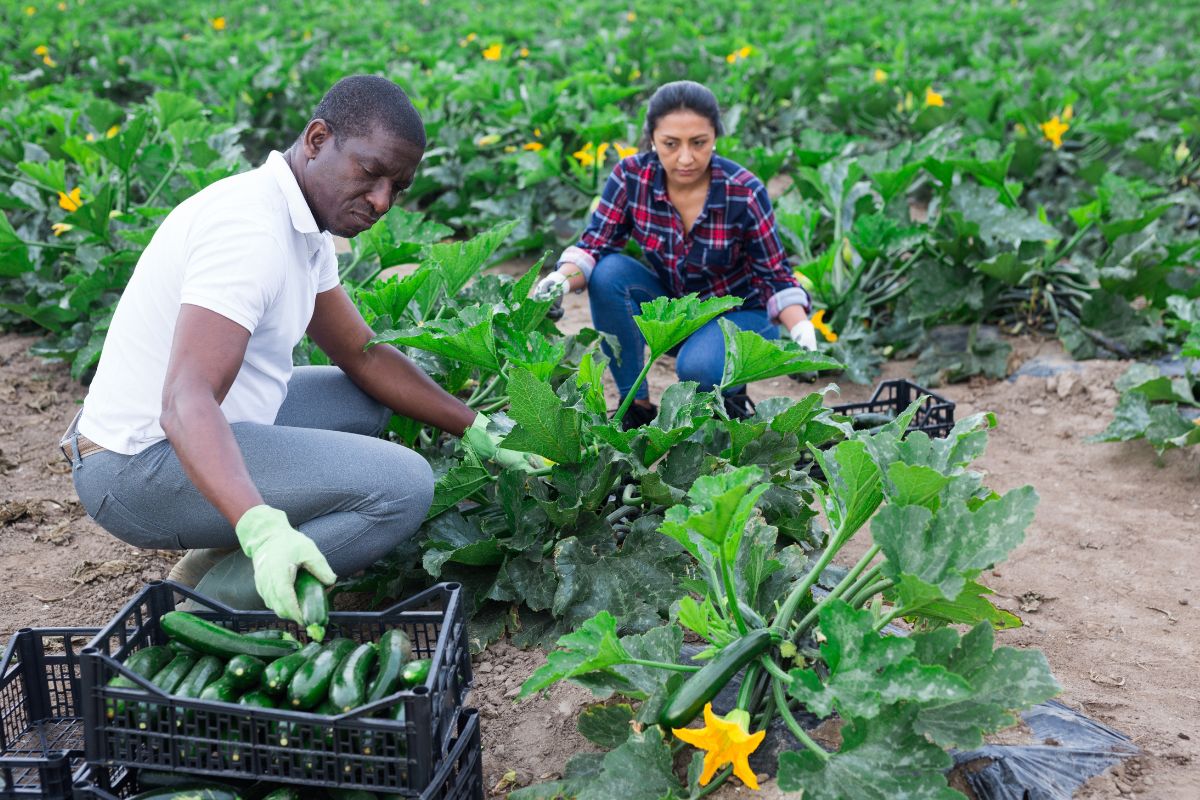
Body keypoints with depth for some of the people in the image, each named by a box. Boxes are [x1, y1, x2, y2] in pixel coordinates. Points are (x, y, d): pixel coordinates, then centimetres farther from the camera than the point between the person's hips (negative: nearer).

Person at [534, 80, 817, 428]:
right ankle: (635, 404, -11)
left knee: (697, 367, -35)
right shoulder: (632, 175, -17)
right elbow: (594, 245, -15)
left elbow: (775, 274, -15)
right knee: (609, 272, -25)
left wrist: (801, 328, -32)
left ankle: (729, 393, 3)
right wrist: (562, 279, -37)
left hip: (739, 314, -3)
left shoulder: (744, 193, -22)